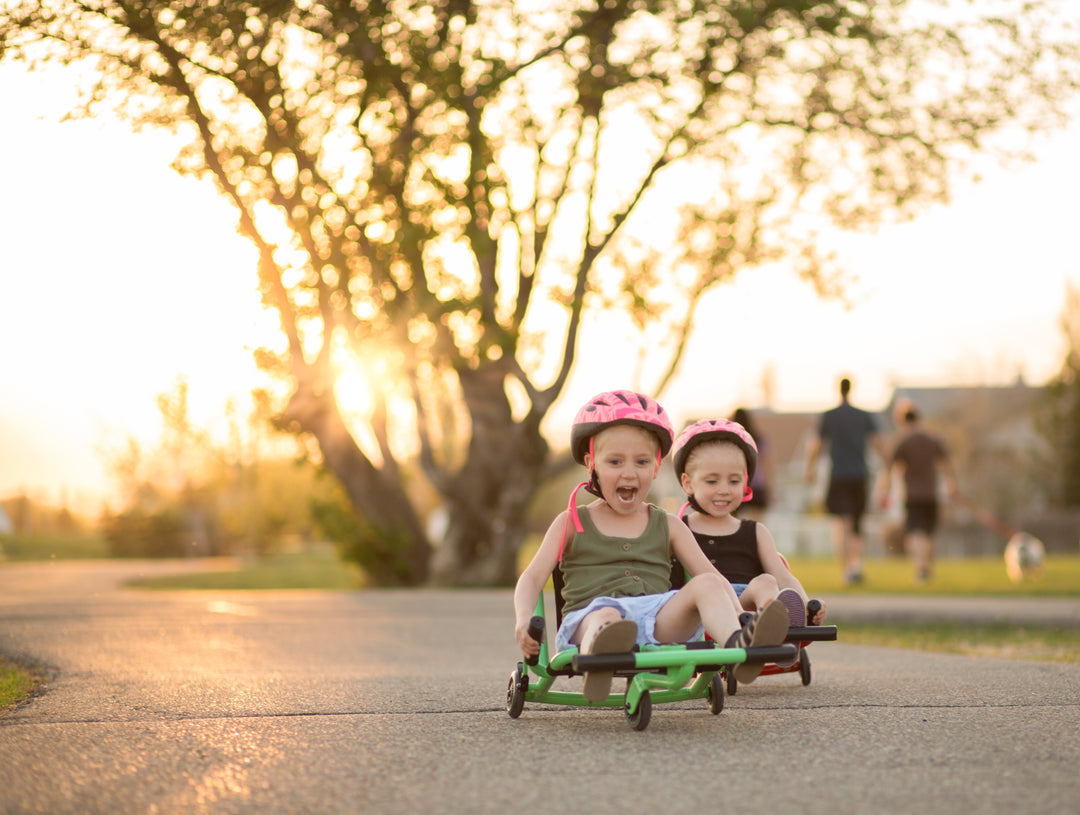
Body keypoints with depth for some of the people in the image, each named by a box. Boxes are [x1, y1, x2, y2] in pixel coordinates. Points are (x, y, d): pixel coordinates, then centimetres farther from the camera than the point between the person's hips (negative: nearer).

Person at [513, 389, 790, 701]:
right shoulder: (572, 523, 18)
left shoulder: (667, 526, 23)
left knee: (707, 585, -25)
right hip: (590, 614, -2)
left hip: (659, 619, 2)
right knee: (606, 617, -39)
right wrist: (523, 620, -12)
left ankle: (739, 648, -54)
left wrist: (739, 615, -4)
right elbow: (533, 577, 10)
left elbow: (711, 575, 17)